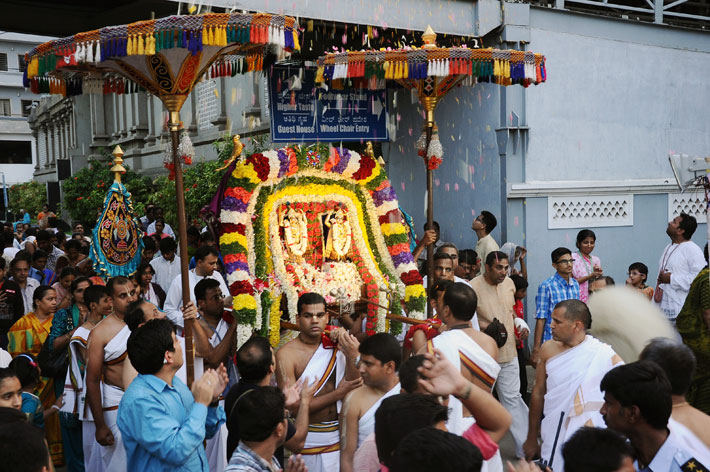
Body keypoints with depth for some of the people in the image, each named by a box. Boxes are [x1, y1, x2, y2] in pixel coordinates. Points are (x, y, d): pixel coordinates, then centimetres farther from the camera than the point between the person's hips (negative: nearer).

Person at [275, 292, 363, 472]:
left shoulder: (336, 345, 0)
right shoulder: (286, 354, -13)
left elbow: (355, 388, -8)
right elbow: (293, 407, -18)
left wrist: (351, 357, -24)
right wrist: (338, 393, -16)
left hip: (339, 438, 4)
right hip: (308, 443, -4)